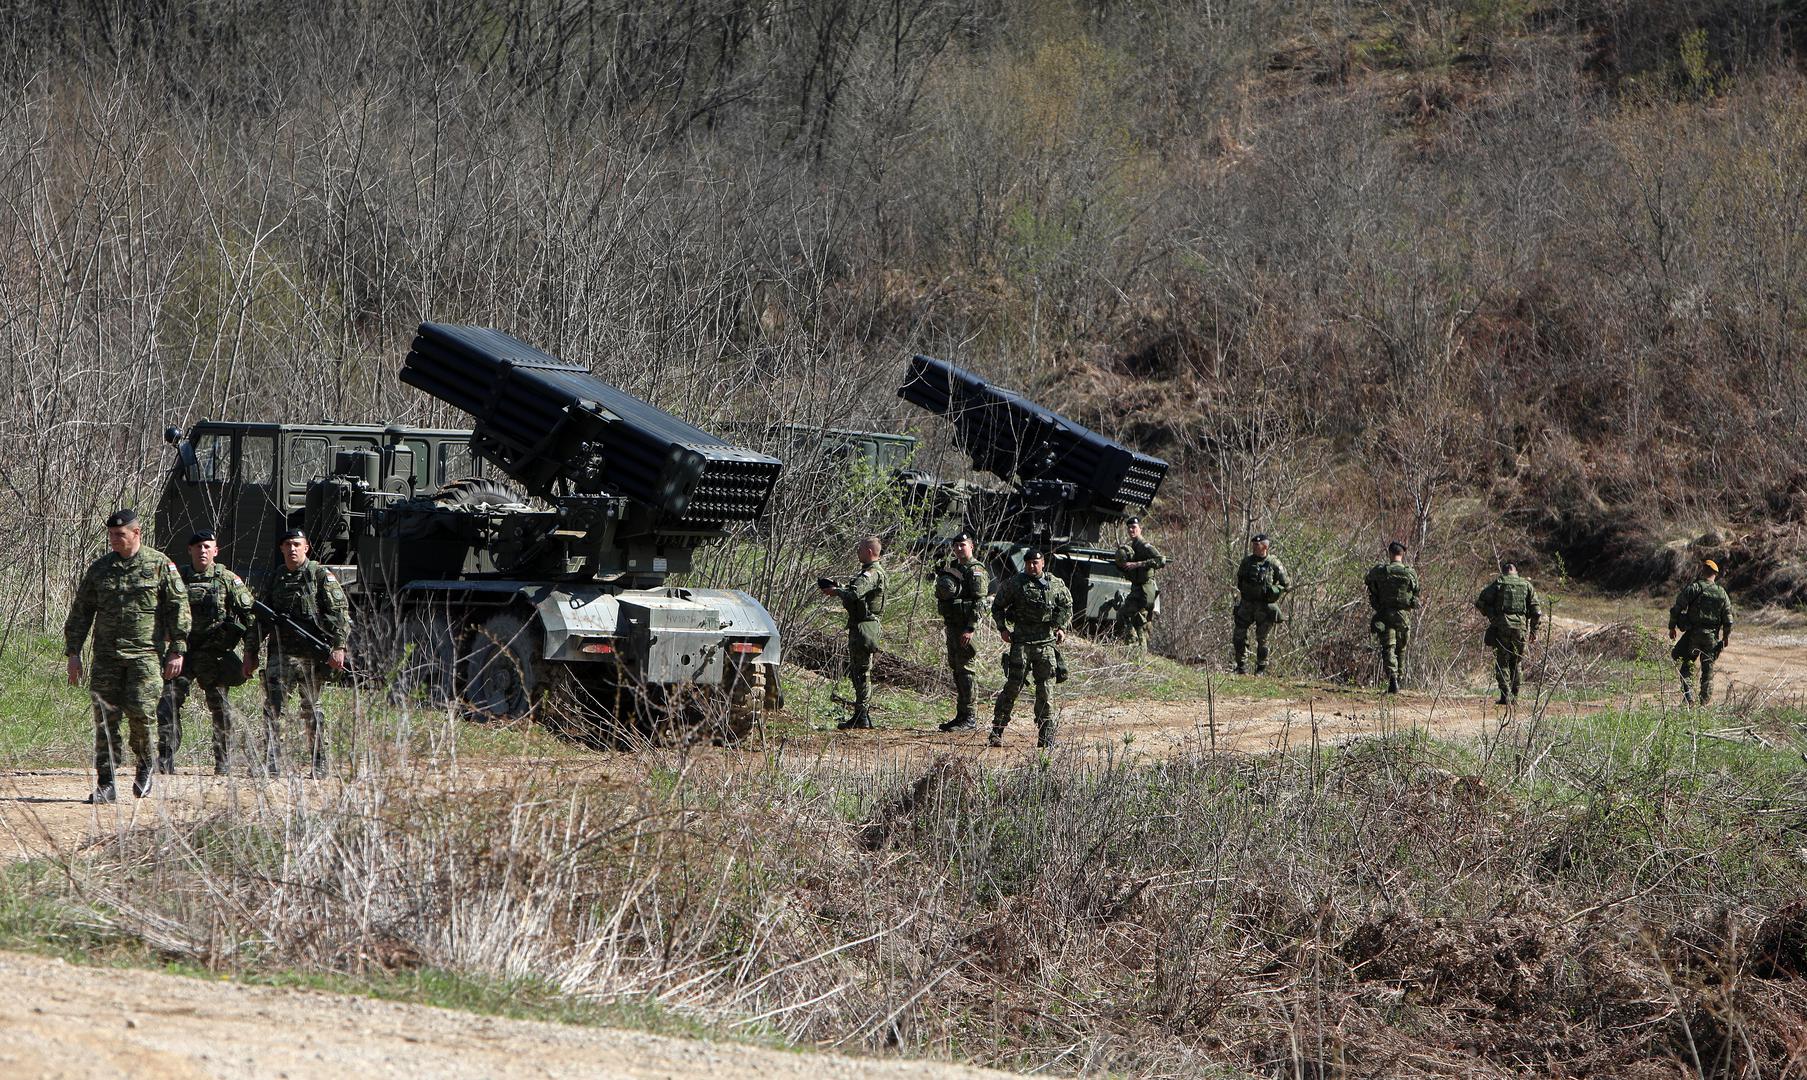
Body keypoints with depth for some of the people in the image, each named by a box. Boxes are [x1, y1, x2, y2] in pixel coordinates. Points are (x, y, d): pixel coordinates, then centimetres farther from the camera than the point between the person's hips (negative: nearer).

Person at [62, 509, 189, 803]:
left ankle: (145, 765, 13)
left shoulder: (160, 565, 2)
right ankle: (106, 784, 2)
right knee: (105, 717, -2)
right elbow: (80, 611, 15)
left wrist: (177, 651, -4)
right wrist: (73, 652, 8)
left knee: (140, 712, -13)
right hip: (106, 654, 3)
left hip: (146, 654, -3)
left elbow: (179, 608, 2)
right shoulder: (98, 568, 11)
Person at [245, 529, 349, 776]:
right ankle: (271, 763, -9)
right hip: (281, 652, 3)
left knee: (311, 709, 3)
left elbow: (340, 613, -5)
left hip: (313, 654, -3)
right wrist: (251, 651, 17)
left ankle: (319, 765, 12)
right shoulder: (275, 577, 14)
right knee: (272, 706, -9)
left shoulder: (321, 576, 0)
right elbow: (261, 618, 20)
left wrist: (339, 647, -15)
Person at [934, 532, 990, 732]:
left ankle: (969, 719, -7)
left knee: (964, 670, -9)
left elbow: (979, 602, -17)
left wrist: (971, 629, -22)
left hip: (965, 626, -9)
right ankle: (961, 715, 17)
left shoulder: (975, 570, -11)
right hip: (952, 625, 9)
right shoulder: (953, 567, 16)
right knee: (956, 669, 12)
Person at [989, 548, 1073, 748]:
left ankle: (1046, 736, 7)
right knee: (1013, 685, -7)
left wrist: (1062, 627, 9)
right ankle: (997, 731, -2)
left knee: (1045, 688, 2)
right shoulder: (1015, 584, 2)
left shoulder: (1056, 584, 8)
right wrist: (1002, 628, -1)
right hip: (1021, 640, -2)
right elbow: (997, 607, 11)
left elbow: (1067, 606, 22)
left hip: (1046, 641, 2)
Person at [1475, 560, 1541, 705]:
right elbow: (1536, 610, 8)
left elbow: (1480, 602, 0)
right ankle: (1514, 695, 14)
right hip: (1520, 627, 2)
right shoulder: (1527, 585, 12)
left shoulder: (1498, 583, 5)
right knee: (1515, 663, 15)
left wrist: (1490, 614, 14)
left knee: (1502, 663, 3)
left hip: (1501, 627, -2)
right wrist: (1534, 630, 14)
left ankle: (1505, 694, -9)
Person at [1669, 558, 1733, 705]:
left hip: (1693, 633, -3)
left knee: (1687, 666, 4)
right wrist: (1726, 636, 18)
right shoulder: (1722, 593, 5)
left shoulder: (1693, 587, -5)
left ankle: (1688, 696, -11)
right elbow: (1728, 617, 7)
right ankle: (1705, 700, 10)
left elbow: (1678, 608, -8)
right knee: (1708, 669, 11)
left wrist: (1672, 627, 2)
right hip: (1712, 636, 3)